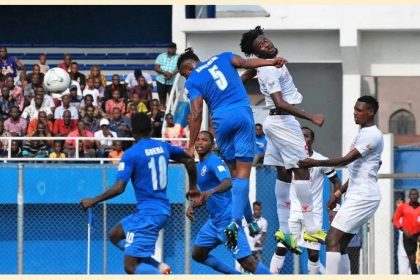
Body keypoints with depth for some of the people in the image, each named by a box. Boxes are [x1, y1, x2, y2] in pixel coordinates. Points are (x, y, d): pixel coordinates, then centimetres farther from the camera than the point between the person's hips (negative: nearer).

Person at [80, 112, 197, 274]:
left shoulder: (131, 154, -14)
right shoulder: (163, 147, 7)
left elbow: (119, 188, -20)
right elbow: (189, 160, 20)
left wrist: (93, 201, -7)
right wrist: (193, 187, 33)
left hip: (147, 214, -8)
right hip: (163, 210, 8)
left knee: (130, 266, -7)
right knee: (115, 235, 23)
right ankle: (158, 267, 9)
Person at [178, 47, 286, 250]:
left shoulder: (193, 81, 10)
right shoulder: (222, 58, 18)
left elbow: (196, 114, 0)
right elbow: (244, 62, -1)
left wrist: (191, 146, 1)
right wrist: (270, 62, -7)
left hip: (221, 119, -1)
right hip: (243, 113, 1)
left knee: (235, 172, 14)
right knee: (243, 172, -5)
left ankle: (250, 220, 16)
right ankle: (235, 221, -19)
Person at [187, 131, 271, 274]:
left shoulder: (213, 161, -12)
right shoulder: (199, 166, 16)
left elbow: (228, 182, -31)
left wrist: (211, 191, -49)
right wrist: (192, 206, 8)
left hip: (227, 218, -10)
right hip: (214, 220, 10)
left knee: (246, 261, -15)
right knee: (198, 255, 15)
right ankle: (236, 275, 22)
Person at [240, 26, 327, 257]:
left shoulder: (262, 65, 8)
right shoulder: (270, 70, -21)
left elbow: (243, 77, 25)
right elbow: (280, 103, -28)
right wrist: (311, 118, -29)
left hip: (276, 122, 10)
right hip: (284, 121, -10)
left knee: (284, 173, 9)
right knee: (301, 169, -10)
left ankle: (284, 230, 10)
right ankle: (310, 228, -13)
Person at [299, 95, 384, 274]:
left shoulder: (372, 135, -12)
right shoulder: (363, 134, 20)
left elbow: (347, 159, -23)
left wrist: (315, 163, -28)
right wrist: (339, 193, 23)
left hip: (363, 197, -10)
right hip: (358, 196, 10)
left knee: (332, 239, -16)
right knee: (340, 245, 9)